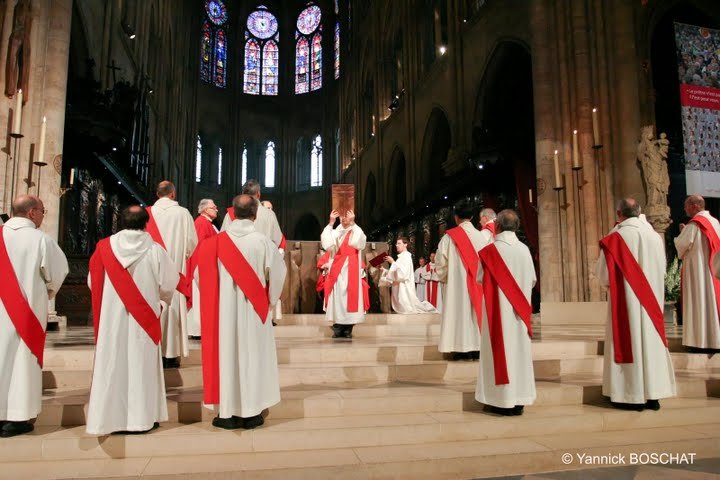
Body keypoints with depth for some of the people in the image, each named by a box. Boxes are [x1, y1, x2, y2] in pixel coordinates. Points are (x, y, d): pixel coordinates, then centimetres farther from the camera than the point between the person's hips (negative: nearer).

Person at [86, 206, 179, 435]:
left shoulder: (104, 247, -4)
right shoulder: (155, 250, -11)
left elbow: (93, 282, 3)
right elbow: (169, 283, -7)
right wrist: (159, 295, 15)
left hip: (111, 318, 2)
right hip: (142, 319, -1)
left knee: (111, 364, 10)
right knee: (141, 364, 8)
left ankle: (108, 417, 18)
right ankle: (141, 417, 16)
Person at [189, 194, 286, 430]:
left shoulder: (217, 242, -6)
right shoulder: (263, 241, -11)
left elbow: (201, 272, 1)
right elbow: (278, 272, -4)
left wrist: (211, 300, 16)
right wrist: (269, 299, 14)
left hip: (225, 310, 1)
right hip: (254, 311, -1)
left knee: (227, 355, 11)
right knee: (253, 356, 9)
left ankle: (228, 413, 18)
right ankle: (251, 413, 17)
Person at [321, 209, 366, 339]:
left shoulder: (356, 231, 6)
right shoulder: (335, 232, 12)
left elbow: (359, 243, -16)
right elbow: (326, 244, -8)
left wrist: (353, 223, -16)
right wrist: (330, 223, -9)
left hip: (350, 270, -2)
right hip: (337, 269, 2)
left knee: (350, 295, -5)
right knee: (336, 295, -2)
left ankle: (348, 328, 1)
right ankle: (337, 327, 3)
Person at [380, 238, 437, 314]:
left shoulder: (406, 256, -9)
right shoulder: (401, 257, 18)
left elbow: (403, 272, -23)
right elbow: (396, 273, 18)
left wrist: (393, 262, -21)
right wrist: (384, 270, 11)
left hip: (405, 288, -9)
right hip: (399, 287, 9)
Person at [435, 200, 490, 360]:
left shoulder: (449, 237, -9)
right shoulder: (481, 237, -1)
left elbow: (441, 262, -5)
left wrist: (444, 278, 11)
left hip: (456, 283, -3)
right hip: (477, 284, 3)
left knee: (459, 311, 1)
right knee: (475, 310, 9)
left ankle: (461, 349, 1)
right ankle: (476, 347, 11)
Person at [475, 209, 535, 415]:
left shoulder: (490, 250, -11)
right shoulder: (524, 249, 0)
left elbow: (479, 279, -1)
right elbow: (532, 280, 7)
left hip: (498, 308, -4)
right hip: (520, 309, 4)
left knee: (501, 347, 2)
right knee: (520, 348, 10)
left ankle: (503, 400, 6)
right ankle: (519, 400, 16)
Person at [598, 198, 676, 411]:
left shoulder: (615, 238, -12)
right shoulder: (655, 236, 2)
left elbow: (604, 275, -8)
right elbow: (661, 271, 11)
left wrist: (614, 283, 13)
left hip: (626, 301, -4)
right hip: (652, 300, 5)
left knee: (629, 341, 2)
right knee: (651, 341, 10)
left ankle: (633, 395, 7)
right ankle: (653, 394, 18)